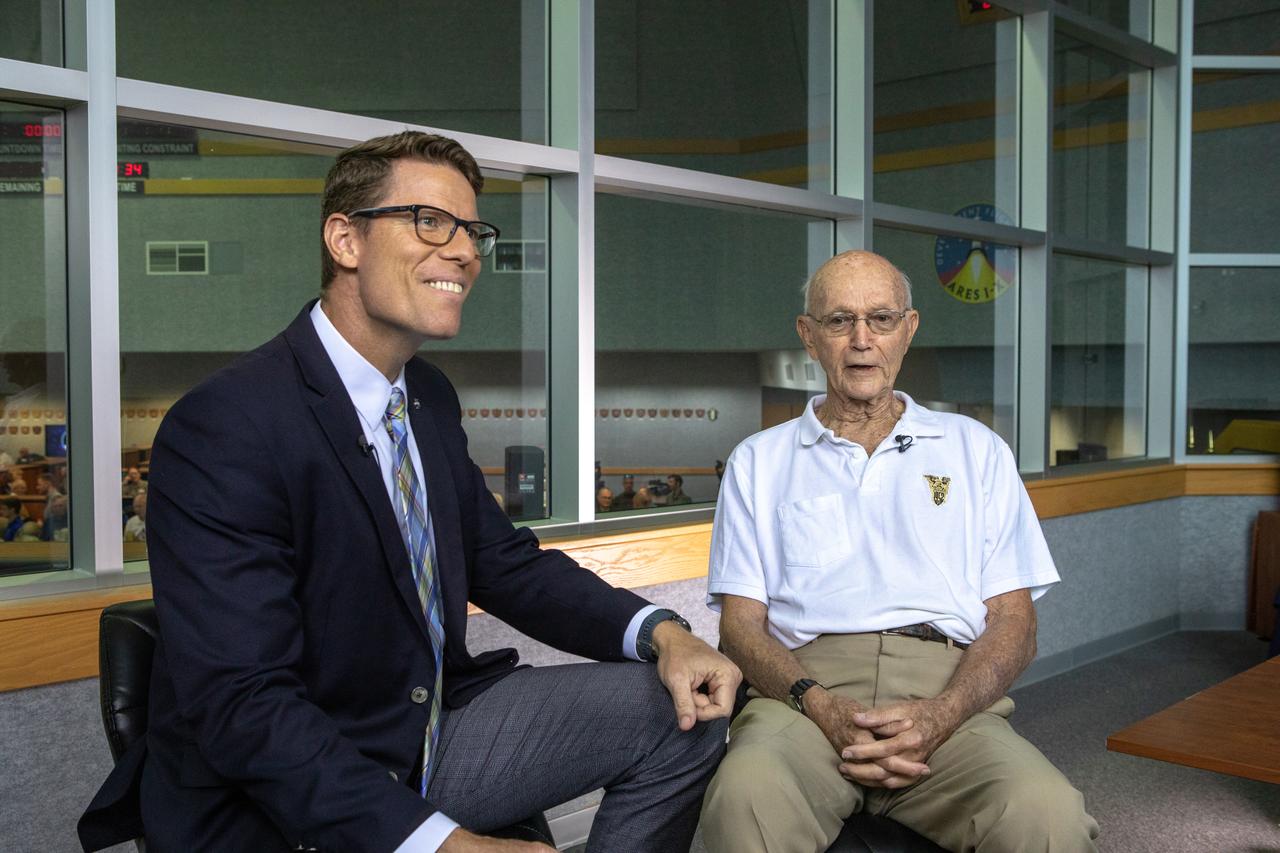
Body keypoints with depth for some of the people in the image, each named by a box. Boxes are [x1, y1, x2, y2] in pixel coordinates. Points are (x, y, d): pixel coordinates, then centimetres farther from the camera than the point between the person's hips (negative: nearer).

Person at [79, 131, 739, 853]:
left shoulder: (431, 398, 5)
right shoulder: (221, 431, -21)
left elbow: (504, 562, 10)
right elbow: (242, 705, -26)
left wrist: (659, 633, -7)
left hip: (432, 733, 8)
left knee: (682, 711, -2)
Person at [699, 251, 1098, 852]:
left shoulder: (976, 450, 19)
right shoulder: (760, 461, 17)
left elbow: (1014, 622, 11)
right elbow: (741, 623, 8)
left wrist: (941, 715, -10)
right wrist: (823, 708, -13)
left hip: (946, 693, 1)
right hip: (807, 692, 0)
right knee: (745, 798, -34)